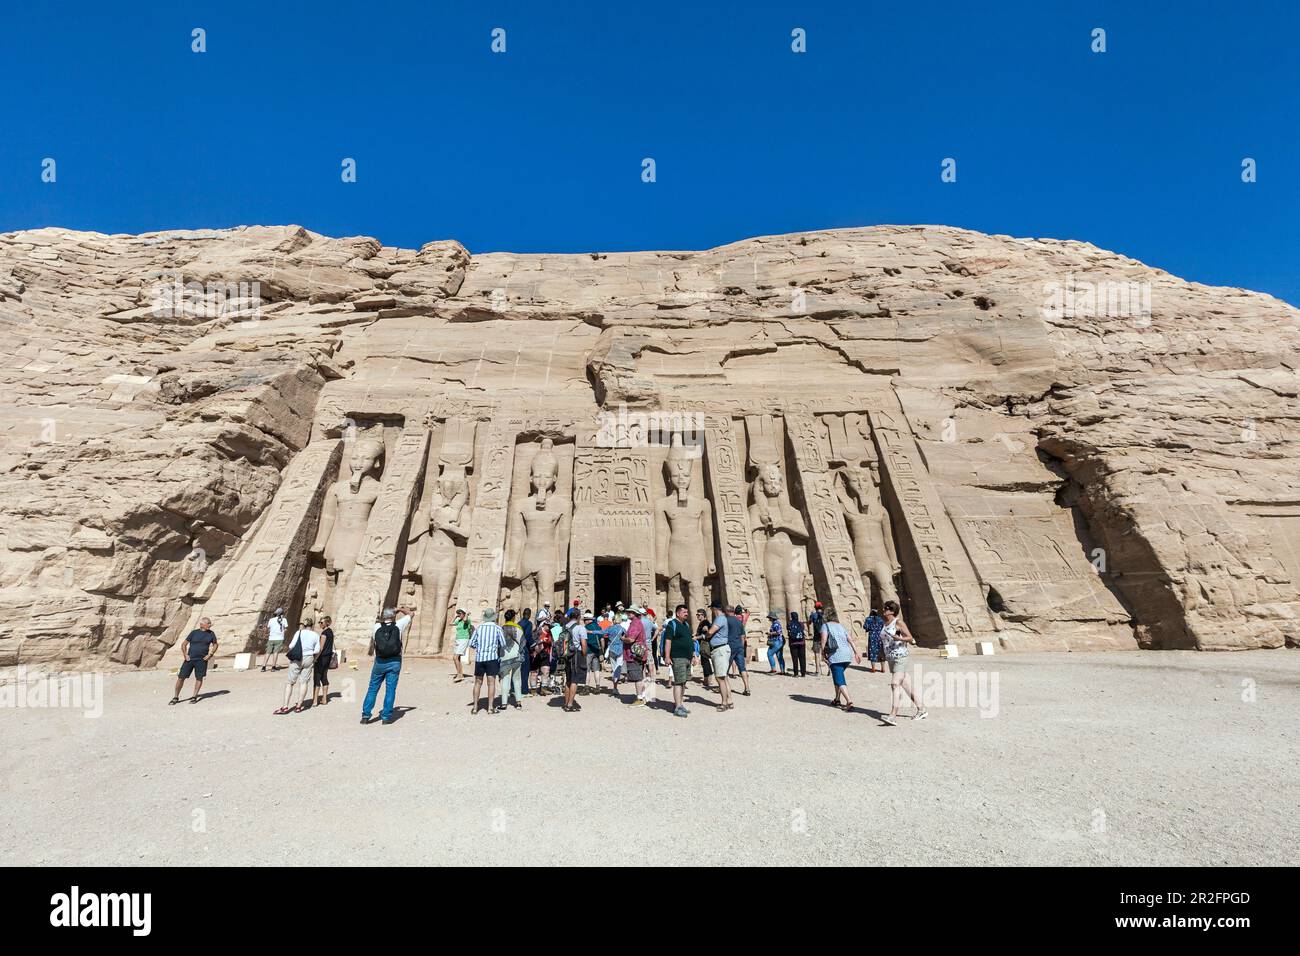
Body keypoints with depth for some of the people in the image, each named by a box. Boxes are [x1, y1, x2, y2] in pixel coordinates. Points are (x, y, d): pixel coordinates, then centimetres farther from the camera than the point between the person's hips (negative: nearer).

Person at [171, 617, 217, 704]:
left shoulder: (211, 634, 5)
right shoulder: (194, 632, 0)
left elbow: (215, 645, 15)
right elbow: (184, 645, 6)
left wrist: (210, 654, 3)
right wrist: (185, 655, -5)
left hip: (202, 660, 1)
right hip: (190, 659, -1)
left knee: (199, 678, 1)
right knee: (181, 677, 1)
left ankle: (194, 697, 12)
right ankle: (176, 697, 15)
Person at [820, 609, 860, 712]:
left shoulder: (825, 625, 8)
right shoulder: (841, 626, 24)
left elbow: (824, 640, -6)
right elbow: (850, 640, 17)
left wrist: (823, 654, -2)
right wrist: (856, 653, 15)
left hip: (836, 655, -7)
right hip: (847, 654, 7)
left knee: (839, 680, -6)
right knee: (838, 676, 24)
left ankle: (849, 702, -21)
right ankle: (837, 699, 28)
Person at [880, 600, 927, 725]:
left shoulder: (898, 622, -10)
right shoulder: (885, 623, 12)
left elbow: (910, 639, -10)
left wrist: (899, 638, -26)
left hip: (900, 657, -8)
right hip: (890, 658, 8)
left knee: (895, 684, -17)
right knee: (906, 685, 14)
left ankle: (893, 716, -23)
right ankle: (921, 710, 27)